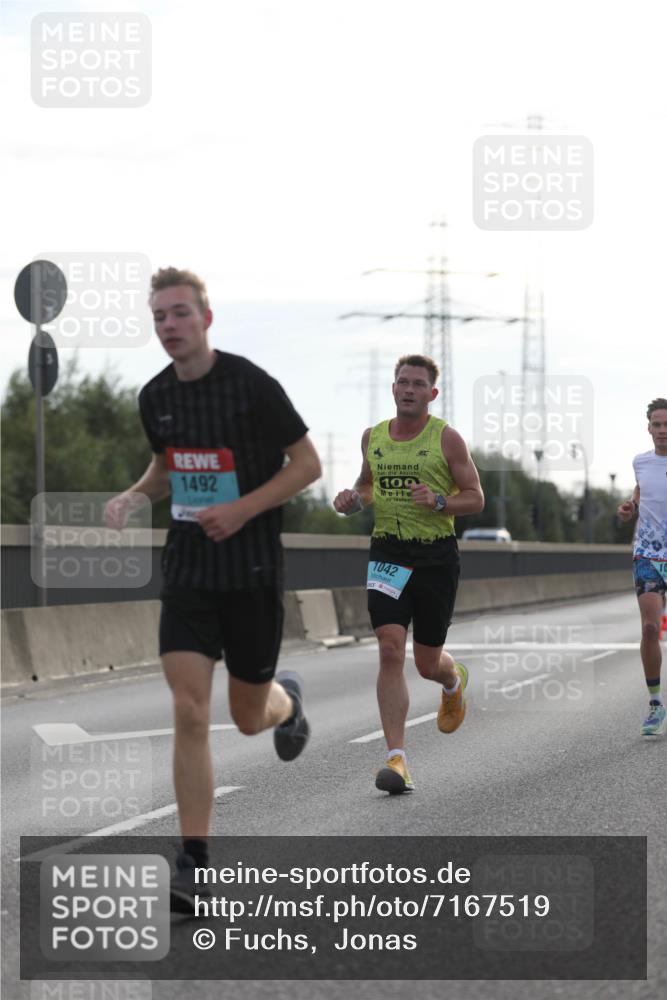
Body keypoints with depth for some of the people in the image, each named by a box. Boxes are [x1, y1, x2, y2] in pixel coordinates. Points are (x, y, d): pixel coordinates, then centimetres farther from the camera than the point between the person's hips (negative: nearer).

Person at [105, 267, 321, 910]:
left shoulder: (251, 385, -12)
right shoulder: (155, 397, 3)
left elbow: (307, 464, -7)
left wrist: (243, 509, -18)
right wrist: (133, 496, 1)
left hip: (251, 571, -3)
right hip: (187, 568, 3)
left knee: (248, 717, 9)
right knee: (189, 713, -10)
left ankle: (285, 700, 49)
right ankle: (193, 865, -7)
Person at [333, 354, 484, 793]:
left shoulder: (447, 438, -4)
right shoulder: (373, 437, 8)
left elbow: (476, 498, -2)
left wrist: (438, 501, -21)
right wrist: (353, 500, 2)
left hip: (436, 557, -2)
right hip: (388, 554, 2)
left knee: (427, 662, 7)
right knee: (390, 650, -14)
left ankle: (455, 682, 48)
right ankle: (397, 758, -15)